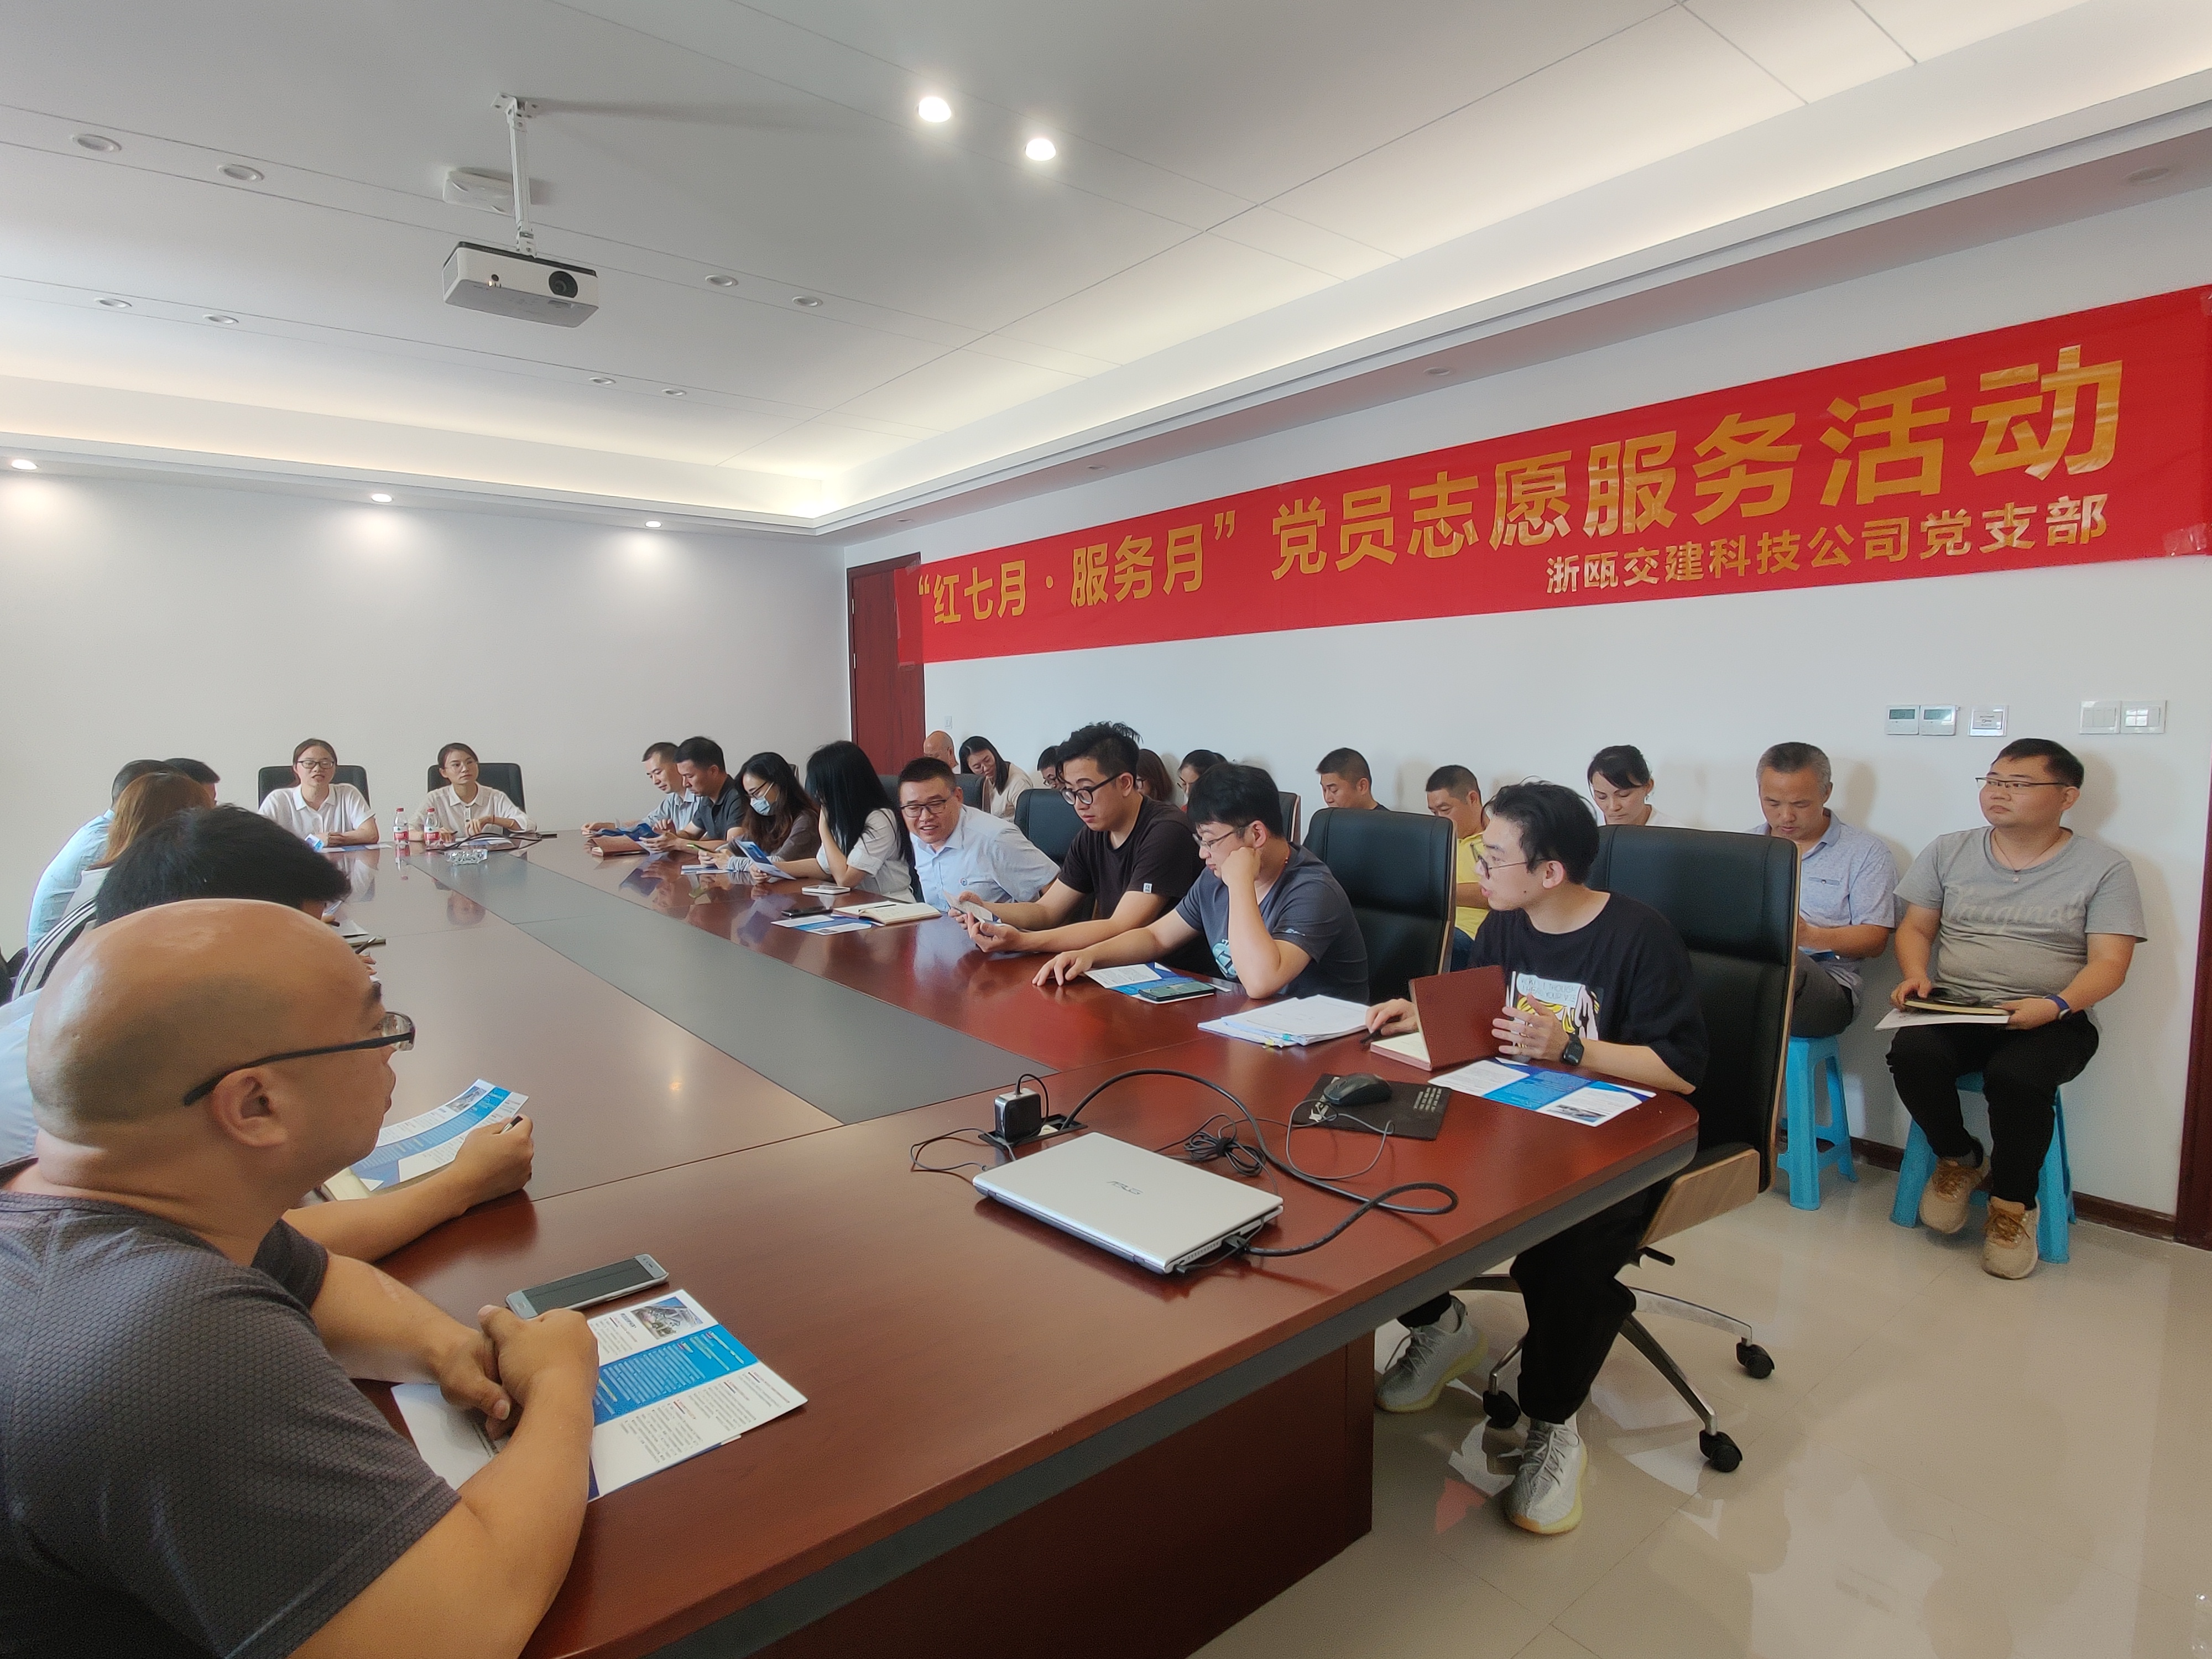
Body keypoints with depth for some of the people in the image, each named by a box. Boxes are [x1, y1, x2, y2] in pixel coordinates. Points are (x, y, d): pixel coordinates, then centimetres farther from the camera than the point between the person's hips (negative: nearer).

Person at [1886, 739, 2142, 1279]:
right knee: (1912, 1053, -31)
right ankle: (1958, 1159, 1)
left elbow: (2109, 964, -4)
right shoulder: (1948, 851, 12)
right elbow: (1915, 929, 13)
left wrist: (2056, 1005, -23)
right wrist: (1915, 974, -8)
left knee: (2016, 1075, -34)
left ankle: (2012, 1205, -7)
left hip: (2050, 1021, -2)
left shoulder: (2104, 868, 4)